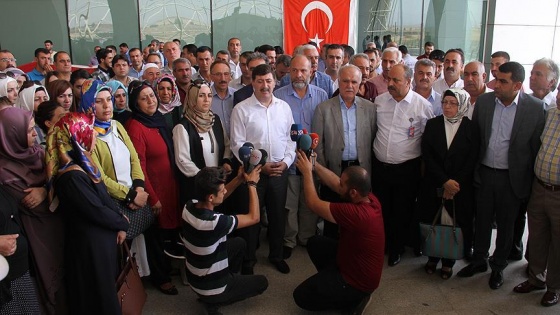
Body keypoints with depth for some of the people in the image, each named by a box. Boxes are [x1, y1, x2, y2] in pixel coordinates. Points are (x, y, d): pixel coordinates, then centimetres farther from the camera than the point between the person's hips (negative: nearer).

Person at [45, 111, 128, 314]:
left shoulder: (82, 164, 5)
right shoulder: (71, 176, -26)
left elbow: (105, 198, 9)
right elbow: (96, 210, -22)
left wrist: (119, 224, -2)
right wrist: (122, 223, -7)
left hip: (100, 238, 9)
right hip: (89, 244, -9)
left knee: (107, 289, 23)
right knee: (99, 295, 9)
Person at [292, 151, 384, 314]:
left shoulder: (355, 213, -38)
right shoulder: (370, 199, -13)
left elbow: (313, 203, -27)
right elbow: (334, 183, 0)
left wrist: (307, 171, -17)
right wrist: (314, 164, -6)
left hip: (359, 281, -9)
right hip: (355, 261, 9)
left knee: (301, 296, 1)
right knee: (314, 243, 15)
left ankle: (355, 297, 4)